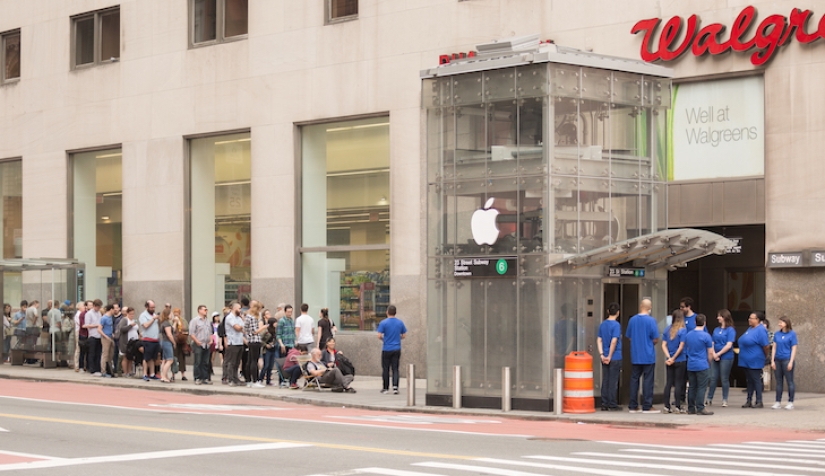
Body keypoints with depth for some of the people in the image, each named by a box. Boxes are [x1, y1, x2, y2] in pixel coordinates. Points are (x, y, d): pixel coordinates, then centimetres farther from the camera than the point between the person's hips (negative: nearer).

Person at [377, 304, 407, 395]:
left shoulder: (383, 323, -8)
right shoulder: (400, 322, 2)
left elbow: (379, 336, -12)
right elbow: (404, 335, 7)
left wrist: (383, 339, 9)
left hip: (386, 350, -2)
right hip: (397, 349, 3)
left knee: (385, 369, 7)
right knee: (395, 369, 3)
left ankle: (386, 388, 13)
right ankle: (395, 387, -14)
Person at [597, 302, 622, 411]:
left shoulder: (603, 324, 9)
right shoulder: (616, 325, -11)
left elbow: (599, 340, 5)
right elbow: (614, 342, -18)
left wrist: (602, 355, -1)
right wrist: (609, 356, -13)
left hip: (605, 358, 6)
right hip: (615, 358, -6)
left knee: (605, 381, 9)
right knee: (613, 382, 0)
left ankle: (604, 404, 11)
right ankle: (612, 405, 3)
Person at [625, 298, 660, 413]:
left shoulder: (632, 320, 2)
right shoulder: (651, 320, -12)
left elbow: (629, 337, 10)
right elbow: (655, 340, -11)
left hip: (635, 355, 4)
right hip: (648, 356, -4)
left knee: (634, 379, 10)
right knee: (648, 380, 0)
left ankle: (633, 406, 12)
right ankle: (647, 406, 1)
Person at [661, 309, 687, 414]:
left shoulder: (667, 329, 5)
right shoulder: (683, 330, -10)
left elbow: (664, 345, 0)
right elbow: (681, 346, -13)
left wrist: (669, 357, -6)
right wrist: (673, 358, -7)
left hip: (669, 361, 4)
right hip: (680, 361, -4)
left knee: (668, 382, 8)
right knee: (678, 383, 0)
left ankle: (667, 406, 8)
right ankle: (678, 407, 1)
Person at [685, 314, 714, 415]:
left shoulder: (688, 335, 8)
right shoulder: (706, 336, -10)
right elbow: (710, 353, -5)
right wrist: (709, 363, 10)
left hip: (690, 365, 6)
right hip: (702, 365, -6)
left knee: (692, 387, 10)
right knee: (701, 387, -3)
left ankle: (691, 409, 13)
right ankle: (700, 408, -5)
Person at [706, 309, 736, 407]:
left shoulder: (730, 330, -6)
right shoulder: (716, 330, 13)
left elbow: (729, 345, -12)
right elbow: (712, 343, 10)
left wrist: (718, 354, -11)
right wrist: (714, 354, -7)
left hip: (726, 357, -6)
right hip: (715, 357, 6)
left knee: (724, 379, 0)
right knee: (713, 378, 5)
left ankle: (724, 400, 9)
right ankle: (709, 399, 10)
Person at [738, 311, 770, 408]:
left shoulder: (761, 330, -15)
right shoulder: (750, 329, 13)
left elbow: (765, 345, -17)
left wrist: (765, 356, -4)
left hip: (755, 361, -9)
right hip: (746, 360, 9)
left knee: (756, 380, -3)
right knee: (749, 381, 13)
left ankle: (759, 402, 2)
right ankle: (749, 401, 18)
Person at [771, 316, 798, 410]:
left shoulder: (792, 334, -2)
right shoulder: (777, 334, 11)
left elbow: (794, 349, -4)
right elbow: (774, 348, 11)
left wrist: (791, 362, -11)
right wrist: (772, 361, 4)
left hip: (787, 360, -5)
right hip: (777, 360, 5)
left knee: (790, 381, 0)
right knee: (778, 382, 8)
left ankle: (790, 402, 4)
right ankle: (778, 402, 12)